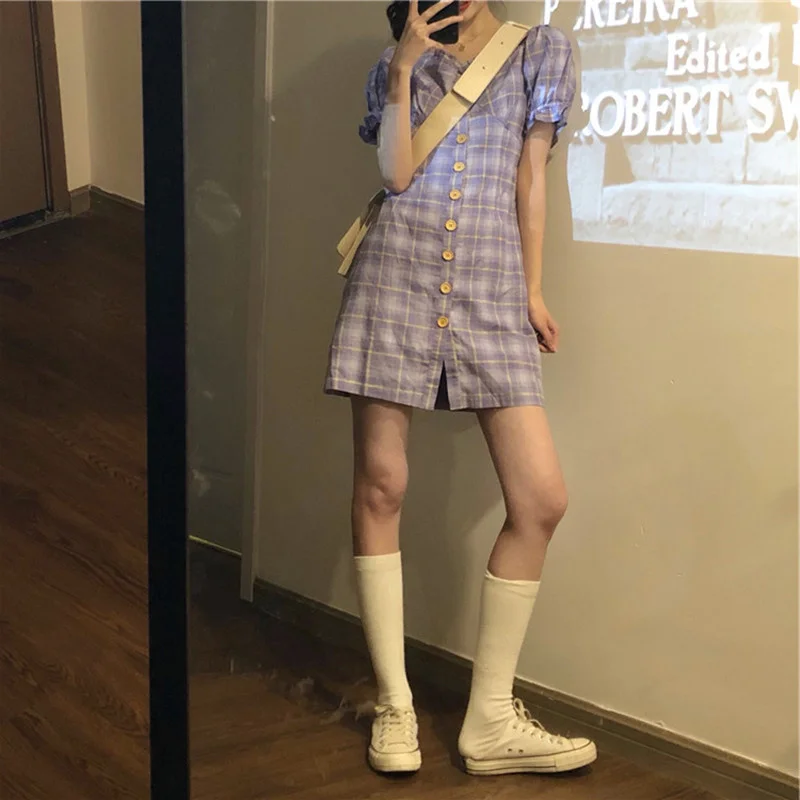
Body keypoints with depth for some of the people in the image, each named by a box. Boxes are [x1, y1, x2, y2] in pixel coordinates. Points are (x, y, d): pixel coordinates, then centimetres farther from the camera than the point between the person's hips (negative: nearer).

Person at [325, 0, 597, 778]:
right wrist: (404, 67, -1)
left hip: (492, 284, 0)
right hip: (398, 274, 0)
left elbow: (530, 176, 9)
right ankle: (394, 702, 13)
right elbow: (396, 175, 2)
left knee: (541, 497, -9)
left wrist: (533, 290, 4)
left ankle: (490, 720, 5)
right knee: (380, 486, -2)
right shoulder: (396, 64, 17)